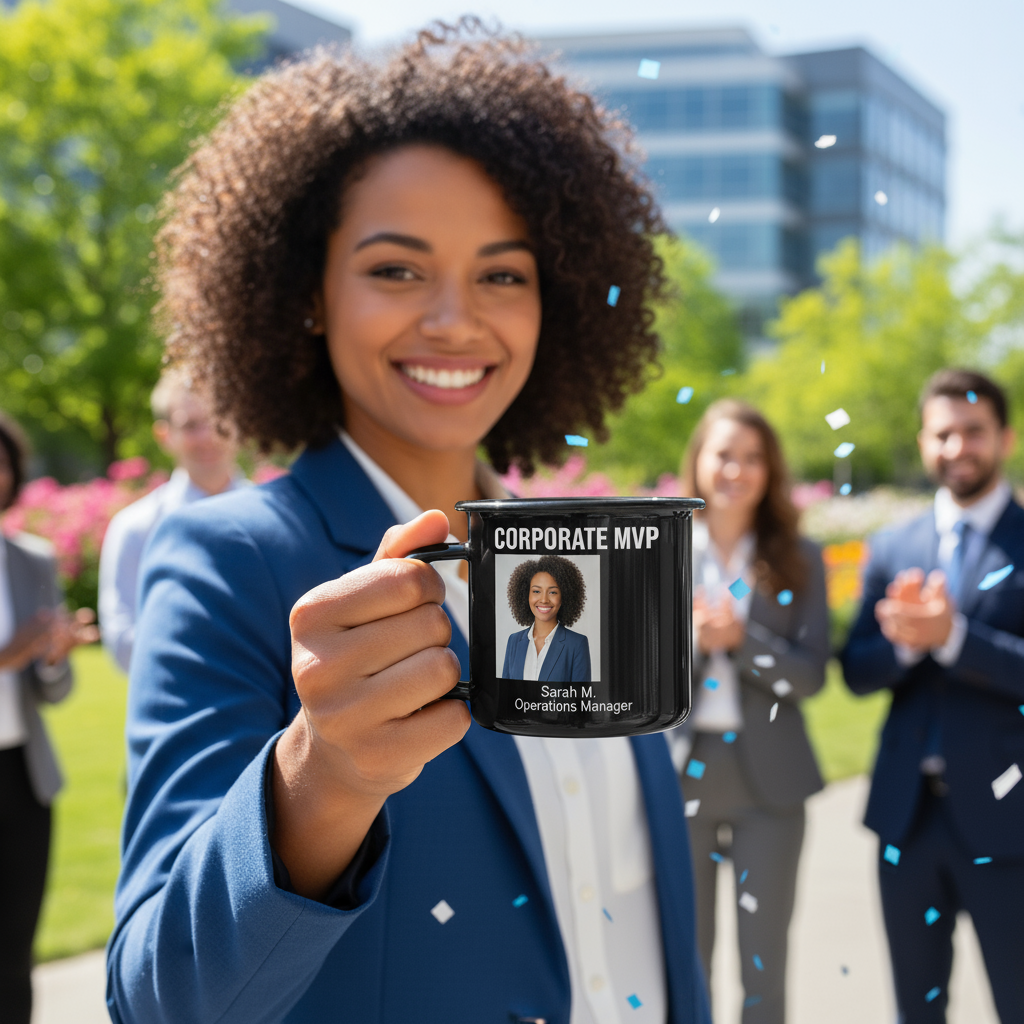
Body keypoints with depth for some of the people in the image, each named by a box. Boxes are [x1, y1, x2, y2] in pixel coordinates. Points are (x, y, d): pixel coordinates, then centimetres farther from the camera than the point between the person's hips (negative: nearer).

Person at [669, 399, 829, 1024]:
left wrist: (741, 639, -19)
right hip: (682, 770, 0)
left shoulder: (799, 560, 2)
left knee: (765, 960, 6)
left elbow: (810, 675, -5)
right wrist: (688, 640, -18)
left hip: (769, 778, 0)